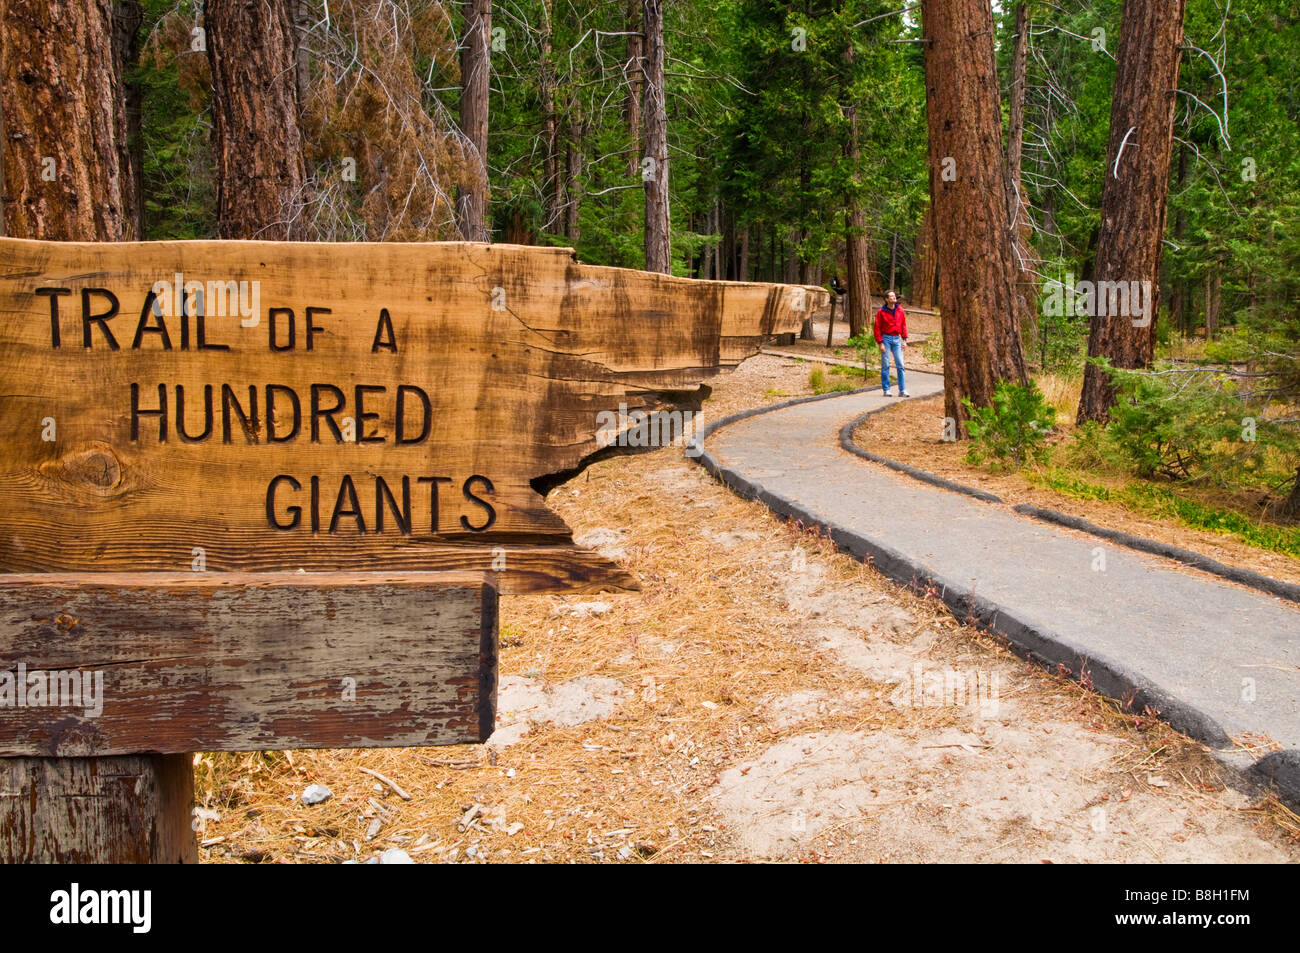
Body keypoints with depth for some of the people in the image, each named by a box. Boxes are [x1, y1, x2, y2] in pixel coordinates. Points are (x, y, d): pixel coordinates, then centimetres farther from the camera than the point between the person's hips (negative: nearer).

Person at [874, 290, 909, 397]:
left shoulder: (900, 310, 6)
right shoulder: (881, 312, -4)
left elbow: (903, 325, 11)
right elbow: (877, 328, -5)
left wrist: (904, 339, 3)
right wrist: (880, 343, -11)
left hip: (896, 339, 3)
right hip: (886, 338, -3)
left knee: (900, 365, -1)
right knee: (885, 365, -1)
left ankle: (902, 390, 1)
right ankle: (886, 390, 5)